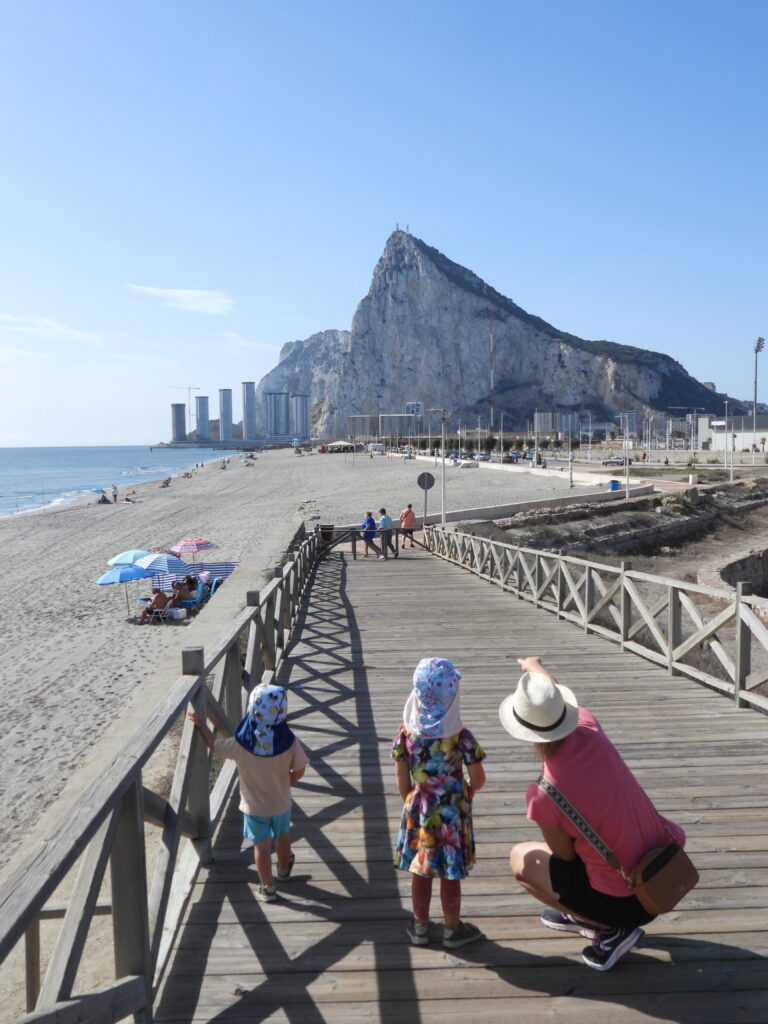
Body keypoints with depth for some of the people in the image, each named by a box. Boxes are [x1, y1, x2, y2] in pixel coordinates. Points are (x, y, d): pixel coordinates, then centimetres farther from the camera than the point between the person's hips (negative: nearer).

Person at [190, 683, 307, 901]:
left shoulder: (240, 744, -28)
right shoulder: (290, 742, -27)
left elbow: (213, 744, -10)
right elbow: (298, 772, -14)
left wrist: (200, 723, 5)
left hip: (253, 806, -1)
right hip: (281, 803, 2)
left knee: (261, 845, 16)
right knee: (282, 836, 27)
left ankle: (267, 888, 29)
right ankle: (284, 869, 51)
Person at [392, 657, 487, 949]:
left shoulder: (405, 733, -13)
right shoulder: (461, 737, -20)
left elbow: (402, 778, -5)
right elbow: (478, 779, -13)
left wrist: (410, 802, 11)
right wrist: (467, 791, 8)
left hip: (419, 809, 2)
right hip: (452, 812, -2)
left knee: (420, 871, 19)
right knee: (450, 875, 15)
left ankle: (420, 926, 36)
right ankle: (453, 930, 33)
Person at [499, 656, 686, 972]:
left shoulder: (544, 795, -26)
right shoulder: (590, 731, -12)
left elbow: (566, 855, -7)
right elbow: (559, 694, 11)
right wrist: (535, 667, 32)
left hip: (628, 902, -6)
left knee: (521, 859, 10)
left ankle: (611, 929, 8)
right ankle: (582, 914, 30)